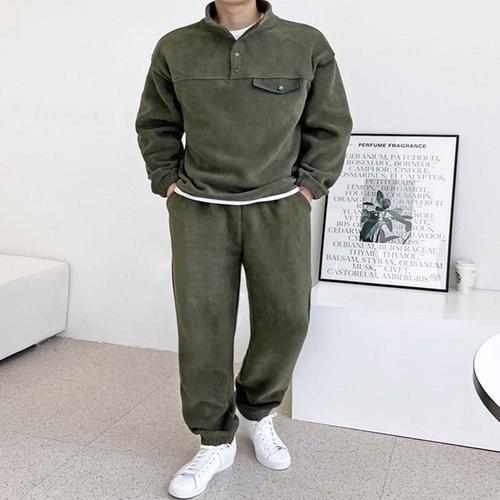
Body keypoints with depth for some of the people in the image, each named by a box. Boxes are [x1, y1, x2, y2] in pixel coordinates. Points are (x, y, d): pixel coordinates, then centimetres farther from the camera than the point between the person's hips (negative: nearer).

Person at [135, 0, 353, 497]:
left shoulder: (308, 45, -2)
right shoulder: (174, 48, 1)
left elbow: (331, 124, 7)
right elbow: (155, 126, 13)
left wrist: (308, 185, 0)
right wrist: (168, 182, 4)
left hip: (278, 209, 0)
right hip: (199, 210, 0)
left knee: (285, 319, 0)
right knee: (202, 323, -2)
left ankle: (257, 411, 28)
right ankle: (215, 441, 15)